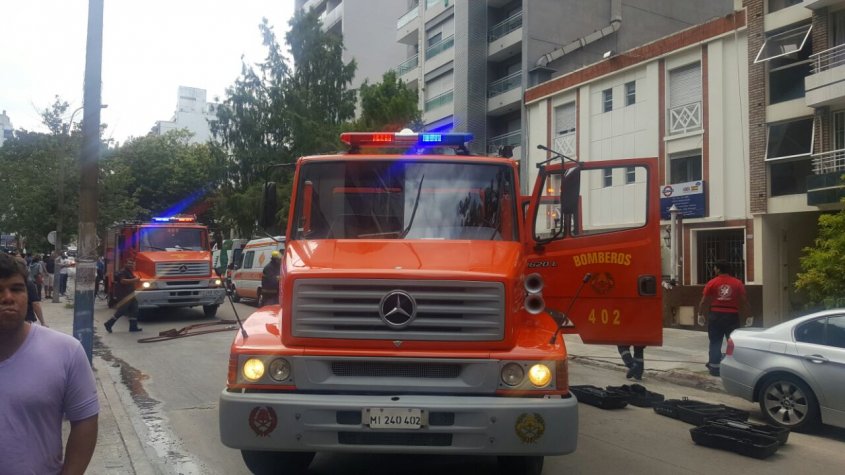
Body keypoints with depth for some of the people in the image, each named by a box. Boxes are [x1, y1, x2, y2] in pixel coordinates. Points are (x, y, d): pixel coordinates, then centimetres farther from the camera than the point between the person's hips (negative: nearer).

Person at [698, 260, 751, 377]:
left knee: (715, 343, 6)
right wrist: (749, 316, 10)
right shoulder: (737, 283, 0)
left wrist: (700, 314, 8)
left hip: (715, 315, 0)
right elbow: (744, 301, 1)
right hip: (732, 316, 0)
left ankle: (714, 367, 7)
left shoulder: (712, 283, -3)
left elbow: (704, 301, -3)